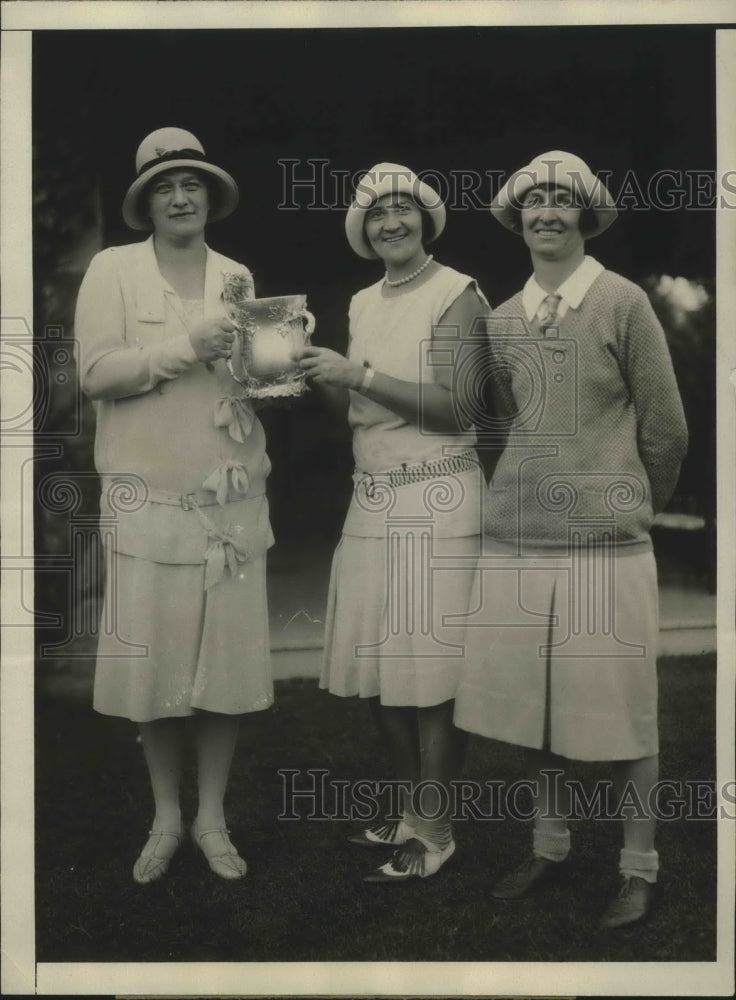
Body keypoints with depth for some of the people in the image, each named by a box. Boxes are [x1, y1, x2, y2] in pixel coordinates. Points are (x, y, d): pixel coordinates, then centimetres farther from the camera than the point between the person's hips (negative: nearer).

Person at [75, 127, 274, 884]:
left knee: (226, 659, 5)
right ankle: (165, 817, 20)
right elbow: (96, 371, -8)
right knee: (152, 660, 2)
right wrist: (185, 346, -16)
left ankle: (212, 817, 20)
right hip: (148, 494, -3)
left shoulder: (237, 277, 13)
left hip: (232, 495, 3)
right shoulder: (112, 270, 2)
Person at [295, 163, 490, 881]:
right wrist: (323, 377, -1)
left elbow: (455, 408, -14)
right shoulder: (363, 303, 16)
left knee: (429, 674, -3)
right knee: (375, 667, 9)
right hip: (372, 498, 7)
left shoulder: (457, 295, -6)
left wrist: (358, 374, -16)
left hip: (437, 499, -7)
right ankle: (410, 810, 25)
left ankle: (433, 833, 9)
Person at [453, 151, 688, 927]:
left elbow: (666, 430, 1)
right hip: (515, 540, 4)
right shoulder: (500, 320, 10)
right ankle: (549, 848, 28)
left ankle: (639, 869, 18)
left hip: (605, 545, -4)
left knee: (619, 714, 3)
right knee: (531, 707, 11)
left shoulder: (623, 304, -3)